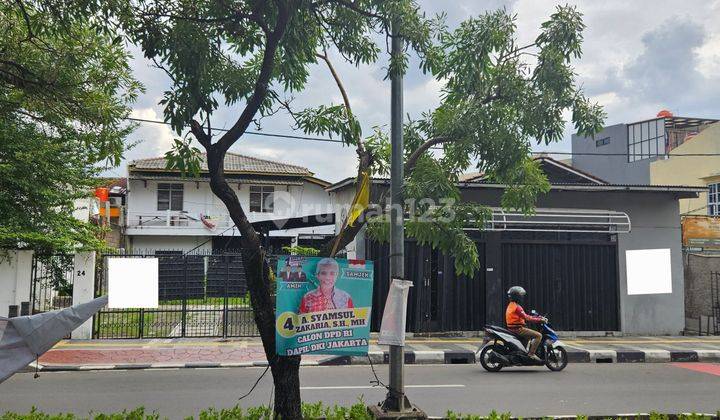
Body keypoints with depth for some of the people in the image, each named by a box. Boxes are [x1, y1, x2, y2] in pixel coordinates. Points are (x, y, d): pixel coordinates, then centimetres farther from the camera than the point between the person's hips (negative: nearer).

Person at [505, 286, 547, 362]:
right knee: (538, 335, -15)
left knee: (532, 334, 33)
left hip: (512, 328, 10)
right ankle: (531, 353, -18)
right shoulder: (517, 307, -16)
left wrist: (537, 317, 12)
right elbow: (526, 318, -22)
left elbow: (524, 316, 18)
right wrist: (539, 320, -15)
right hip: (518, 329, -10)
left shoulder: (511, 305, 15)